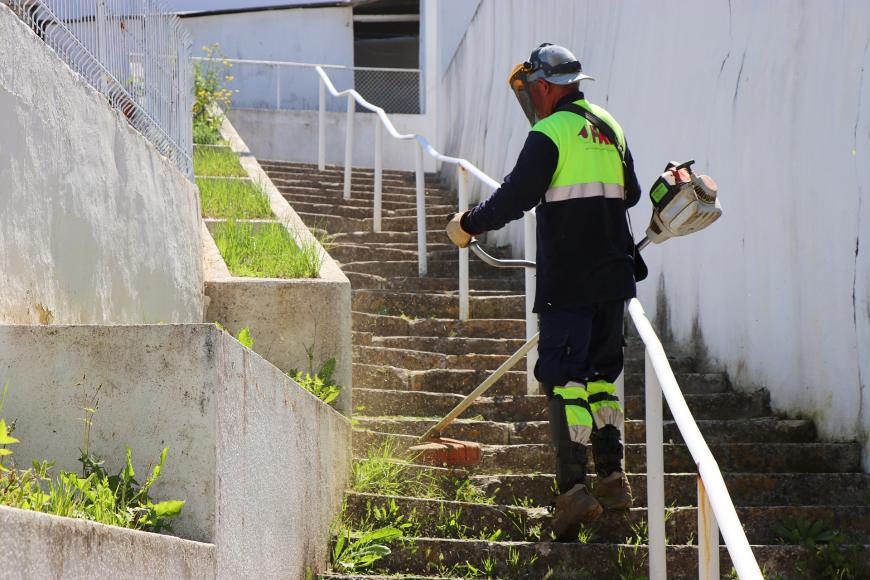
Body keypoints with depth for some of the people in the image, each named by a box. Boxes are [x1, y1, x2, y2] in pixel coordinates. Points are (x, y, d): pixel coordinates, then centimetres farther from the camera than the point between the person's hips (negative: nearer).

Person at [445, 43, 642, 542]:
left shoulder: (550, 134, -10)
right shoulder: (611, 129, 13)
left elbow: (516, 197, -14)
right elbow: (631, 193, 22)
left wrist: (469, 225, -1)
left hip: (567, 281, -7)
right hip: (613, 275, 7)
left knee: (564, 378, -6)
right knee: (601, 373, 16)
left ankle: (574, 488, -14)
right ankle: (614, 478, 15)